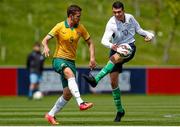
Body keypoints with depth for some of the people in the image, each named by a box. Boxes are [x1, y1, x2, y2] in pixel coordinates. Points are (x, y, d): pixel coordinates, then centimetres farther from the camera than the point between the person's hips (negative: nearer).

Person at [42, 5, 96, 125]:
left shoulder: (80, 28, 4)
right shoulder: (60, 27, -6)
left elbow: (90, 43, 12)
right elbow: (45, 40, -6)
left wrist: (92, 58, -2)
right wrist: (46, 47, -29)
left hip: (71, 61, 5)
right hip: (59, 59, -5)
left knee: (68, 94, 0)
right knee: (70, 73, -38)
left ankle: (51, 115, 20)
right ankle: (81, 103, -49)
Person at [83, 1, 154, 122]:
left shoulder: (130, 18, -3)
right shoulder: (111, 24, -13)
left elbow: (138, 29, 16)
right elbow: (104, 40, -27)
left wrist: (148, 34, -1)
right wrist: (111, 46, -47)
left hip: (129, 48, -1)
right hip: (116, 49, 1)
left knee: (114, 58, -36)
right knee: (113, 82, -3)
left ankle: (96, 79, -44)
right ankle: (120, 110, 11)